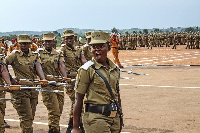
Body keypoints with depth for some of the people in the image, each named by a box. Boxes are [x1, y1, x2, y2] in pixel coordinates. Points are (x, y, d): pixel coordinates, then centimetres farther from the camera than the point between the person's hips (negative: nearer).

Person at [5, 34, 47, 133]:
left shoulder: (35, 56, 11)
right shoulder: (15, 55, 0)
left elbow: (38, 67, -5)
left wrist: (43, 79, -26)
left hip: (33, 89, 5)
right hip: (20, 90, -5)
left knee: (31, 116, 11)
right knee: (26, 117, -9)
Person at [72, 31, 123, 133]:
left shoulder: (115, 69, 10)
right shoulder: (87, 69, -6)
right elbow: (79, 99, -7)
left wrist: (120, 120, 20)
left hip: (114, 117, 6)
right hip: (96, 117, -6)